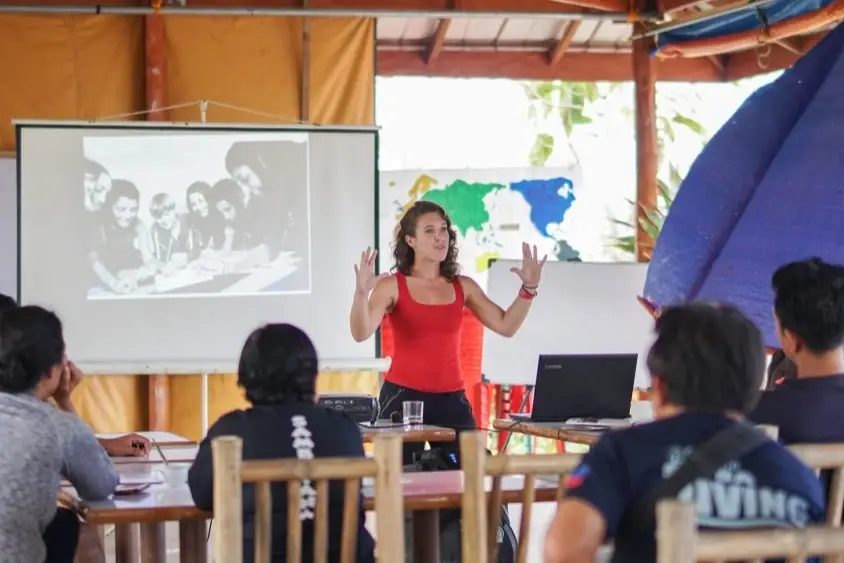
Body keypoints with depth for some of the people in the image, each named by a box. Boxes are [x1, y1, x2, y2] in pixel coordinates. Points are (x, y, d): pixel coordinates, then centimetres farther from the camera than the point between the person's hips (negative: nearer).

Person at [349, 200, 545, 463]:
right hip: (403, 396, -3)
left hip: (452, 398, 3)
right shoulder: (392, 285, -4)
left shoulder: (462, 286, 8)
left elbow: (506, 326, 6)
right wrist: (361, 293, -33)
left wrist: (529, 288, -5)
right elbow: (361, 333, -17)